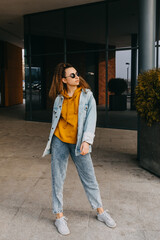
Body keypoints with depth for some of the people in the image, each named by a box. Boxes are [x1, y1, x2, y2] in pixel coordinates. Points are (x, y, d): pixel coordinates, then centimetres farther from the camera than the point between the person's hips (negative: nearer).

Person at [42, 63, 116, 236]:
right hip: (59, 141, 2)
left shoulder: (87, 95, -2)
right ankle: (59, 216, 21)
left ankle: (100, 211, 27)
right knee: (57, 179, 6)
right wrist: (51, 142, 15)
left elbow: (91, 119, -10)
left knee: (89, 178, 8)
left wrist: (86, 141, -21)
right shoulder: (59, 98, 4)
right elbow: (55, 120, 13)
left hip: (78, 143, -1)